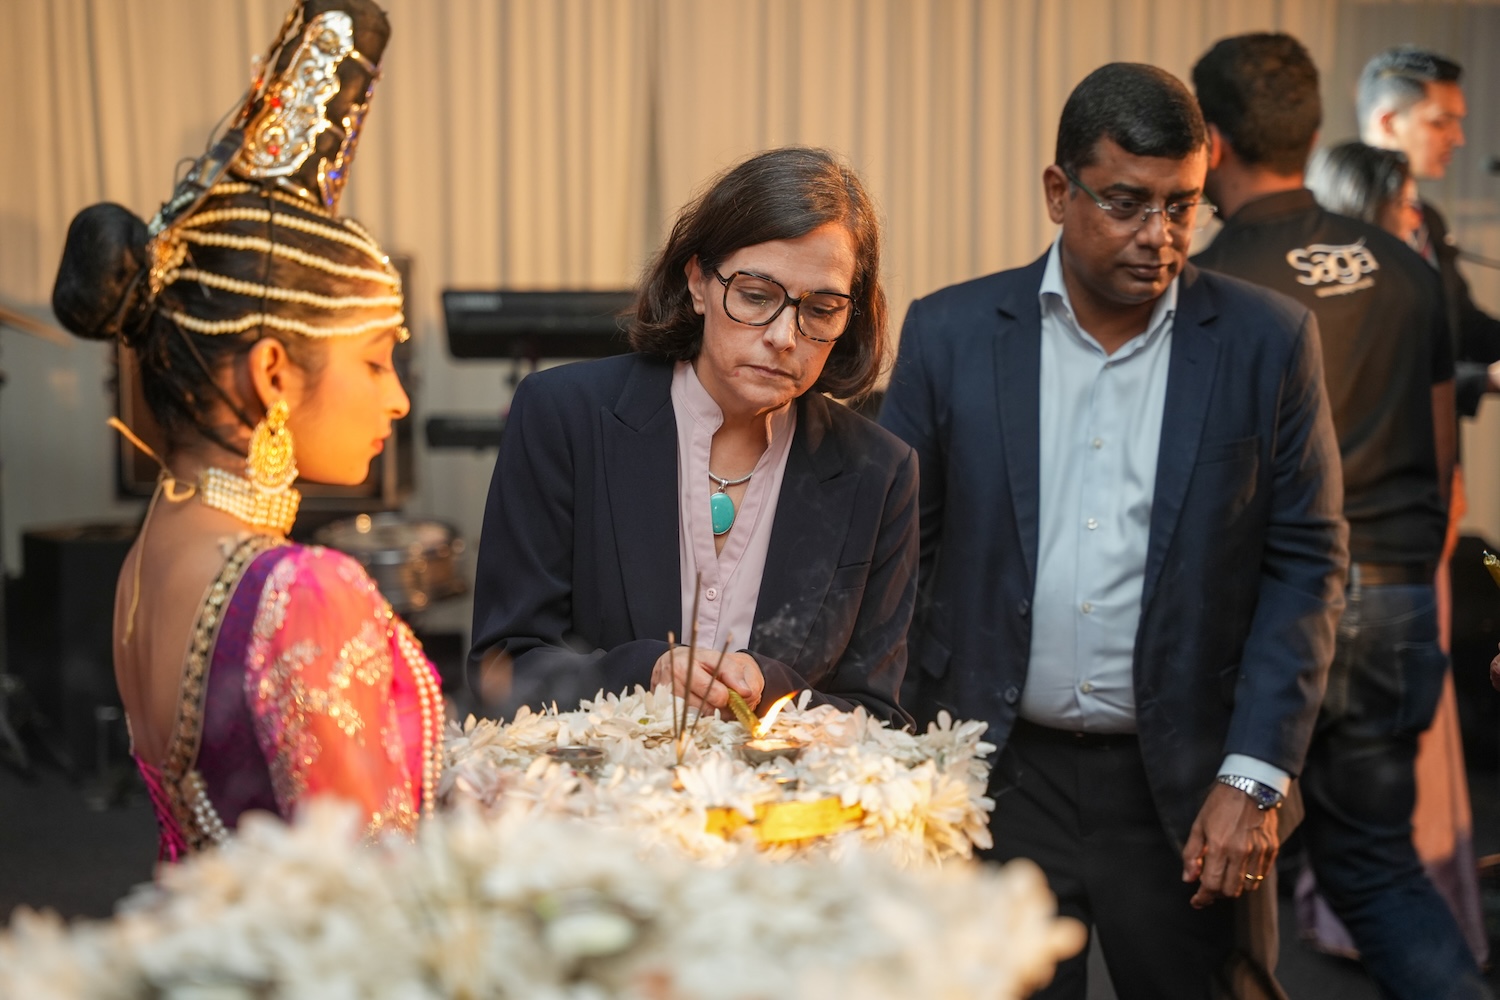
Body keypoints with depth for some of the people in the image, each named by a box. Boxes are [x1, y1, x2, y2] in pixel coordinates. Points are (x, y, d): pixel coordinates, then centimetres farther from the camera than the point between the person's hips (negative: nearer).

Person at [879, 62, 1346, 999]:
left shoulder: (1268, 341, -1)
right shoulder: (949, 333, 0)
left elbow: (1308, 563, 0)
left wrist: (1253, 778, -7)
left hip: (1186, 787, 0)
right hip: (995, 779, 1)